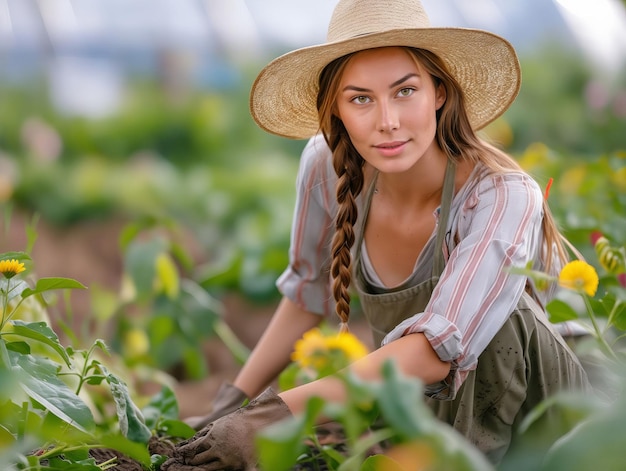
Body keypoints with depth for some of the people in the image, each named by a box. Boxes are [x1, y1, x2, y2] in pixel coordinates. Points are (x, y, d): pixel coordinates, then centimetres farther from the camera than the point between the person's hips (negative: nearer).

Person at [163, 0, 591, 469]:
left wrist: (278, 413, -41)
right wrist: (233, 402, -3)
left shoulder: (502, 197, -28)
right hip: (431, 412, 3)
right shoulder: (327, 165, -14)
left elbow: (437, 350, -38)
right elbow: (307, 295, 2)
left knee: (500, 313, -34)